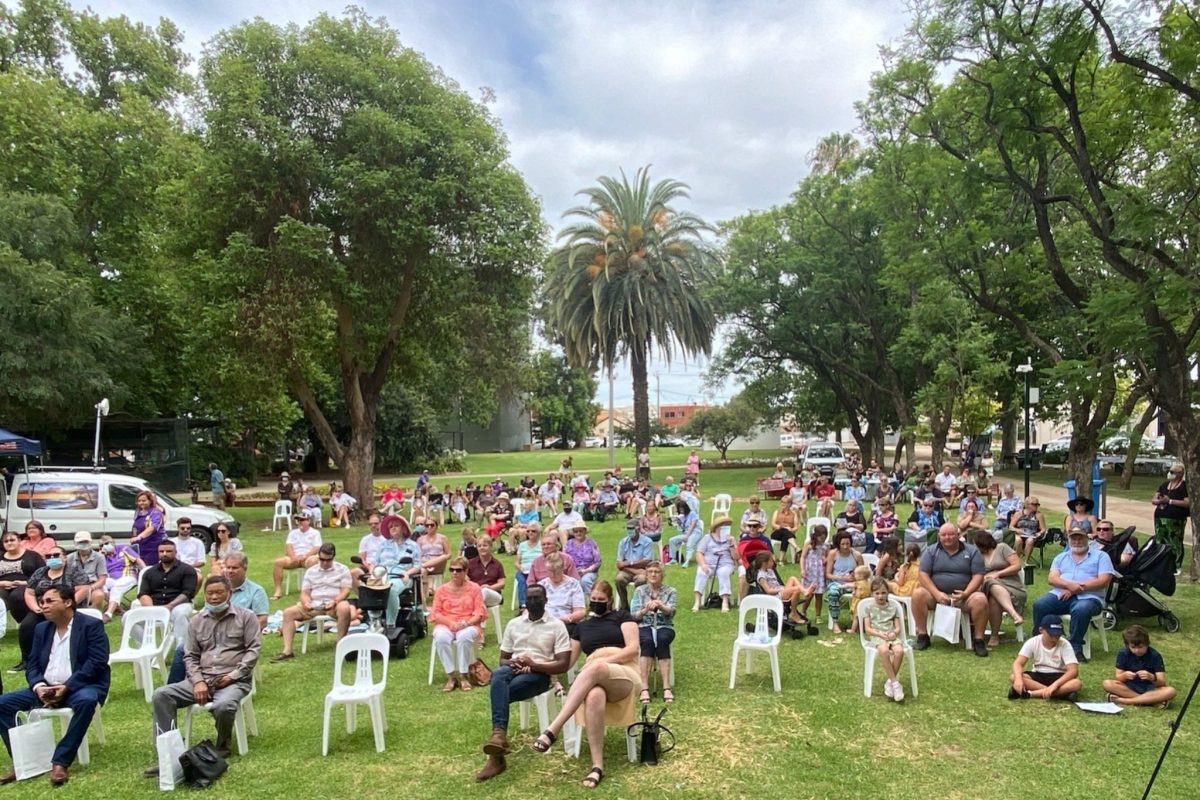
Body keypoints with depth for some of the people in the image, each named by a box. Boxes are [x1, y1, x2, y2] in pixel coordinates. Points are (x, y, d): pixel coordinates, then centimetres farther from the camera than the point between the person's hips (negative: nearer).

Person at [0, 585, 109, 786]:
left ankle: (60, 762, -32)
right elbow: (32, 664, 9)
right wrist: (38, 686, -13)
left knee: (86, 701, -39)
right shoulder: (41, 629, 14)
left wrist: (67, 687, -23)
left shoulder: (91, 625, -7)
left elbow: (97, 662, -15)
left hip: (81, 687, -7)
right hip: (46, 689, 7)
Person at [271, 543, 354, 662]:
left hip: (334, 604, -4)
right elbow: (304, 593, 12)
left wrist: (335, 601, -20)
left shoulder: (342, 569, 7)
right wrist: (306, 602, -12)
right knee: (288, 613, -15)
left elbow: (346, 590, -1)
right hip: (313, 605, 4)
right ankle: (287, 651, -18)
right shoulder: (311, 571, 16)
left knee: (345, 608, -38)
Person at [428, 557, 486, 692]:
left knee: (464, 637, -37)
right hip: (446, 624, 1)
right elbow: (435, 613, 3)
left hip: (468, 625, -1)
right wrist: (451, 623, -15)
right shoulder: (441, 589, 10)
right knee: (441, 638, -34)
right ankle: (450, 677, -25)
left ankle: (463, 676, -24)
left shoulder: (474, 588, 6)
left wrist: (466, 623, -18)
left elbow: (479, 613, 0)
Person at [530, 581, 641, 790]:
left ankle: (552, 731, -45)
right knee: (593, 697, -39)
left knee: (596, 668, -40)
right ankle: (597, 766, -37)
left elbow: (633, 648, 1)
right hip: (594, 679, 3)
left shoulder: (622, 616, 15)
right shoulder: (582, 626, 27)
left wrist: (605, 661, -11)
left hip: (625, 675, -3)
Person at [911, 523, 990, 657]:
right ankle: (922, 636, -17)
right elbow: (923, 574, -1)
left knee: (980, 599, -31)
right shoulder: (931, 551, 8)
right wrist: (937, 594, -16)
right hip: (936, 594, 1)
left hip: (963, 596, 0)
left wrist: (966, 593, -17)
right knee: (918, 593, -28)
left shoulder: (972, 552, 7)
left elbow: (978, 575, 0)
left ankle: (978, 640, -14)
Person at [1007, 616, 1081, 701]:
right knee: (1014, 677, -29)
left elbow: (1073, 670, -25)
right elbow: (1018, 663, -17)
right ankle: (1062, 693, -30)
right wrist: (1018, 678, -40)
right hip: (1038, 676, 1)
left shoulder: (1065, 645, -15)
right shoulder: (1032, 642, -11)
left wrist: (1055, 685, -40)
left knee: (1077, 683, -34)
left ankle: (1029, 693, -35)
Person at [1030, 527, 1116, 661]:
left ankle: (1075, 647, -27)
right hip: (1060, 594, 3)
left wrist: (1078, 588, -11)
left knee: (1081, 610, -39)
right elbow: (1051, 579, 8)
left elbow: (1103, 581, -2)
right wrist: (1069, 585, -14)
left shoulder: (1100, 556, 13)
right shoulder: (1061, 557, 23)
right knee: (1039, 605, -26)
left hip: (1088, 597, -3)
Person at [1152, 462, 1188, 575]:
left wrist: (1170, 501, -16)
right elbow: (1153, 499, 14)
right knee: (1160, 542, 7)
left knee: (1175, 544, -6)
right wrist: (1159, 501, -8)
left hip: (1176, 519, -6)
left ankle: (1177, 567, 2)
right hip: (1160, 518, 6)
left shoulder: (1185, 486, -3)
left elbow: (1188, 503, -15)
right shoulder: (1165, 484, 15)